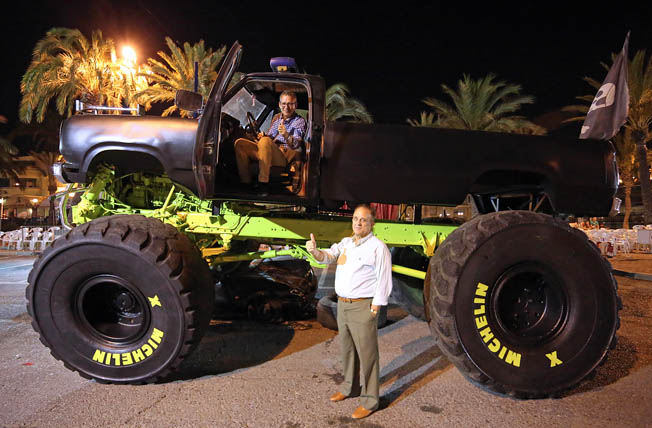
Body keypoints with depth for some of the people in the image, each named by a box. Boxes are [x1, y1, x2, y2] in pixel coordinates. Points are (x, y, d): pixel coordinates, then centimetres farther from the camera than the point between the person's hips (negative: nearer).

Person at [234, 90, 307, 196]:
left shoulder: (300, 121, 0)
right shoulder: (276, 117, 21)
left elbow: (296, 144, -17)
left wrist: (286, 135, -38)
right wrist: (263, 135, 2)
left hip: (286, 155, -7)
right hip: (268, 153, 7)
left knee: (265, 141, -35)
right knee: (240, 143, -8)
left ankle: (263, 184, -35)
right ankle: (246, 182, -8)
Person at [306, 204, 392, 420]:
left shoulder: (378, 247, -12)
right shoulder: (346, 242, 10)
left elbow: (384, 281, -13)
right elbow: (328, 256, -2)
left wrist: (375, 309, -15)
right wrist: (314, 250, -24)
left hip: (362, 307, -7)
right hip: (342, 305, 7)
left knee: (367, 354, 0)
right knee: (347, 349, 20)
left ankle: (369, 400, 13)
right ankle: (350, 387, 38)